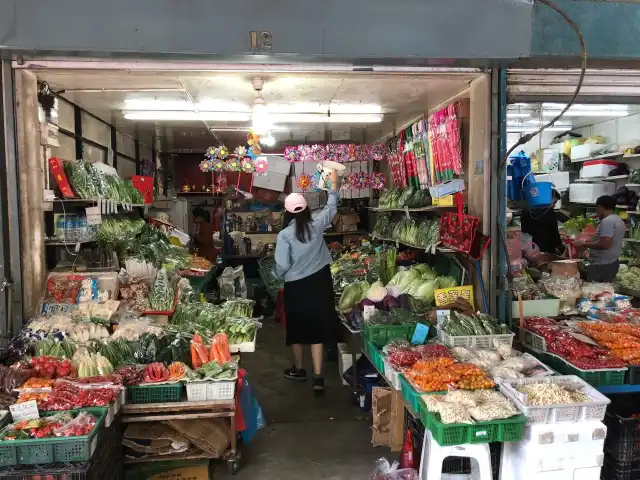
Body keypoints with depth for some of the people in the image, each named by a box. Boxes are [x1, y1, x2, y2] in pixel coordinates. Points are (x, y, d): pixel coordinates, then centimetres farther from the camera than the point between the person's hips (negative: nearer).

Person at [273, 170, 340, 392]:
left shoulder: (285, 234, -14)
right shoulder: (317, 223, -5)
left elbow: (282, 266, -13)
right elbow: (331, 207, 13)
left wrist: (275, 274, 10)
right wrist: (333, 183, 27)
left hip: (296, 286, -2)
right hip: (318, 282, 2)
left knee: (297, 327, 16)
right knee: (316, 327, 6)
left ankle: (298, 369, 34)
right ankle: (318, 376, 3)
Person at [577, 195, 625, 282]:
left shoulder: (607, 221, -17)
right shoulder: (618, 220, 15)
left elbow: (605, 244, -25)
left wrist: (585, 244, -16)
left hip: (602, 265, -10)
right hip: (612, 262, 10)